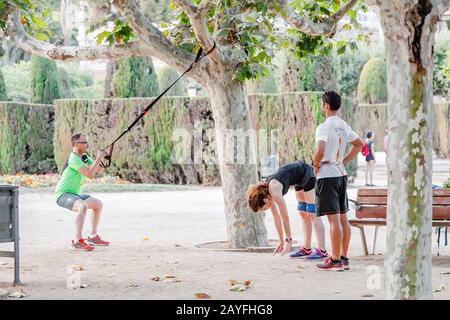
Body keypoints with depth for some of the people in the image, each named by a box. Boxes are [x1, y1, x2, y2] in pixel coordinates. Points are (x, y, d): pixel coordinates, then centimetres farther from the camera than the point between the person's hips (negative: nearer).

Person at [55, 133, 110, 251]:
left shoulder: (84, 156, 9)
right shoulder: (74, 159, -21)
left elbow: (98, 170, 11)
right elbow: (89, 174, -28)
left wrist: (101, 158, -7)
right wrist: (98, 158, -22)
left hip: (74, 194, 10)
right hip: (63, 194, -10)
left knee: (98, 204, 16)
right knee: (83, 206, -36)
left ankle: (92, 237, 24)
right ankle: (77, 242, -38)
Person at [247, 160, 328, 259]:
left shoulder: (274, 192, -27)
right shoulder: (266, 190, -1)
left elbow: (285, 218, -21)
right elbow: (276, 218, 6)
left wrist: (288, 241, -12)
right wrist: (281, 242, 7)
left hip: (309, 175, -9)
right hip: (301, 180, 9)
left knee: (312, 214, -10)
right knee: (303, 214, 11)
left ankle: (322, 250, -12)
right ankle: (306, 249, 16)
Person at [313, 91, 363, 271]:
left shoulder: (324, 127, -14)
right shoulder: (344, 126, 11)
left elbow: (320, 151, -28)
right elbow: (359, 145, 25)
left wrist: (315, 165, -9)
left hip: (327, 175, -8)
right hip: (342, 174, 8)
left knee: (333, 219, -8)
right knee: (343, 217, 10)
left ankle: (335, 260, -7)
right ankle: (344, 258, 15)